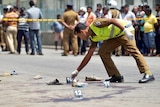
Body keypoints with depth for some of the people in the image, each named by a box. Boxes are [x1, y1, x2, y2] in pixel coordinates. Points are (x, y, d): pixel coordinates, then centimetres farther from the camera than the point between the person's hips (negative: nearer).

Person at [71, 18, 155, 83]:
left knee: (132, 50, -22)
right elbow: (88, 56, 11)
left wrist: (126, 31, -34)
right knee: (103, 52, -1)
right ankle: (116, 76, -3)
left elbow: (112, 20, -26)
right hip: (116, 35, 9)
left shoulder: (95, 24, -20)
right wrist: (77, 71, 12)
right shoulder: (94, 38, 6)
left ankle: (148, 74, -27)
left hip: (125, 29, -9)